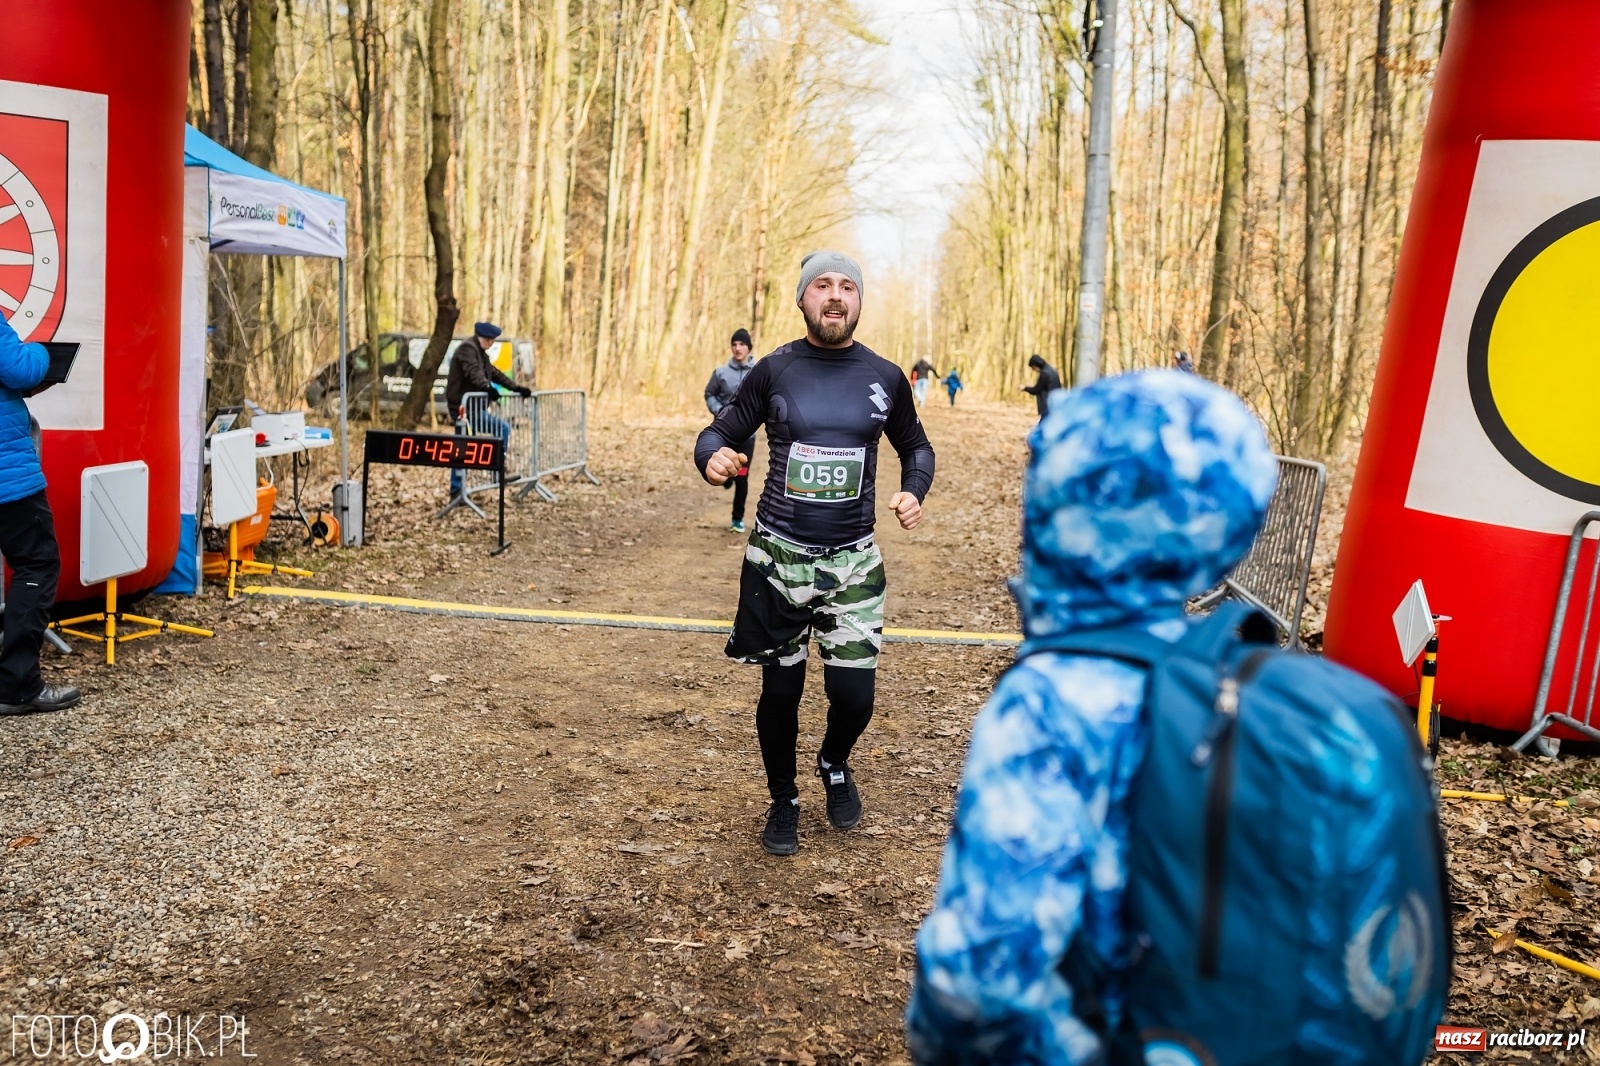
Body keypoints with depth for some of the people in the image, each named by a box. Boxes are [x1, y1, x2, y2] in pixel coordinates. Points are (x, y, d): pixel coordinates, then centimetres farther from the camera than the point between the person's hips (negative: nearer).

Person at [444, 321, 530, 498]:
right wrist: (487, 387, -43)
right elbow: (473, 372, -27)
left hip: (469, 407, 10)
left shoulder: (480, 353, 22)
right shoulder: (468, 348, -10)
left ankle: (456, 491, 15)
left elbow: (495, 373, 24)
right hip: (465, 406, -10)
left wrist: (516, 387, 15)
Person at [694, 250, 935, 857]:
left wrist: (914, 491, -4)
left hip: (853, 562, 1)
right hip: (778, 557, -1)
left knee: (853, 696, -1)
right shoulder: (774, 370, -2)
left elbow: (916, 446, 16)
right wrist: (713, 458, -21)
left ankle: (835, 765, 35)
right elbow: (720, 431, 3)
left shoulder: (885, 378, 2)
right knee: (780, 692, 7)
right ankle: (783, 801, 33)